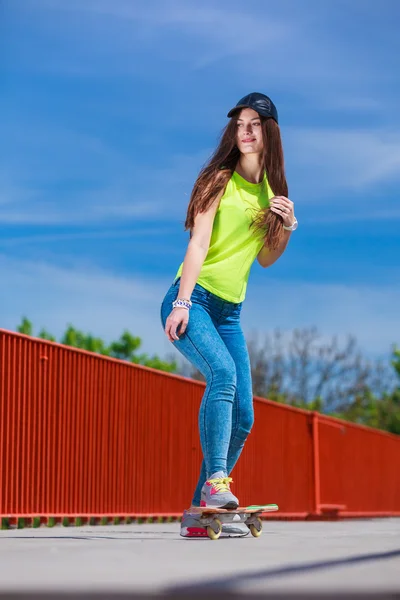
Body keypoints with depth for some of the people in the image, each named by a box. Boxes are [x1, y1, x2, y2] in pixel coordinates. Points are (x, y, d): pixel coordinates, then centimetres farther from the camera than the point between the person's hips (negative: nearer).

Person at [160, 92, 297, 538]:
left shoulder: (271, 188, 13)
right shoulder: (219, 179, -4)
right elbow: (198, 243, -13)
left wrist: (288, 226, -1)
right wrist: (182, 303, -23)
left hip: (230, 312, 7)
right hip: (192, 301, -6)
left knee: (242, 417, -1)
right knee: (223, 371, -33)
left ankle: (200, 514, 7)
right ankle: (215, 480, -31)